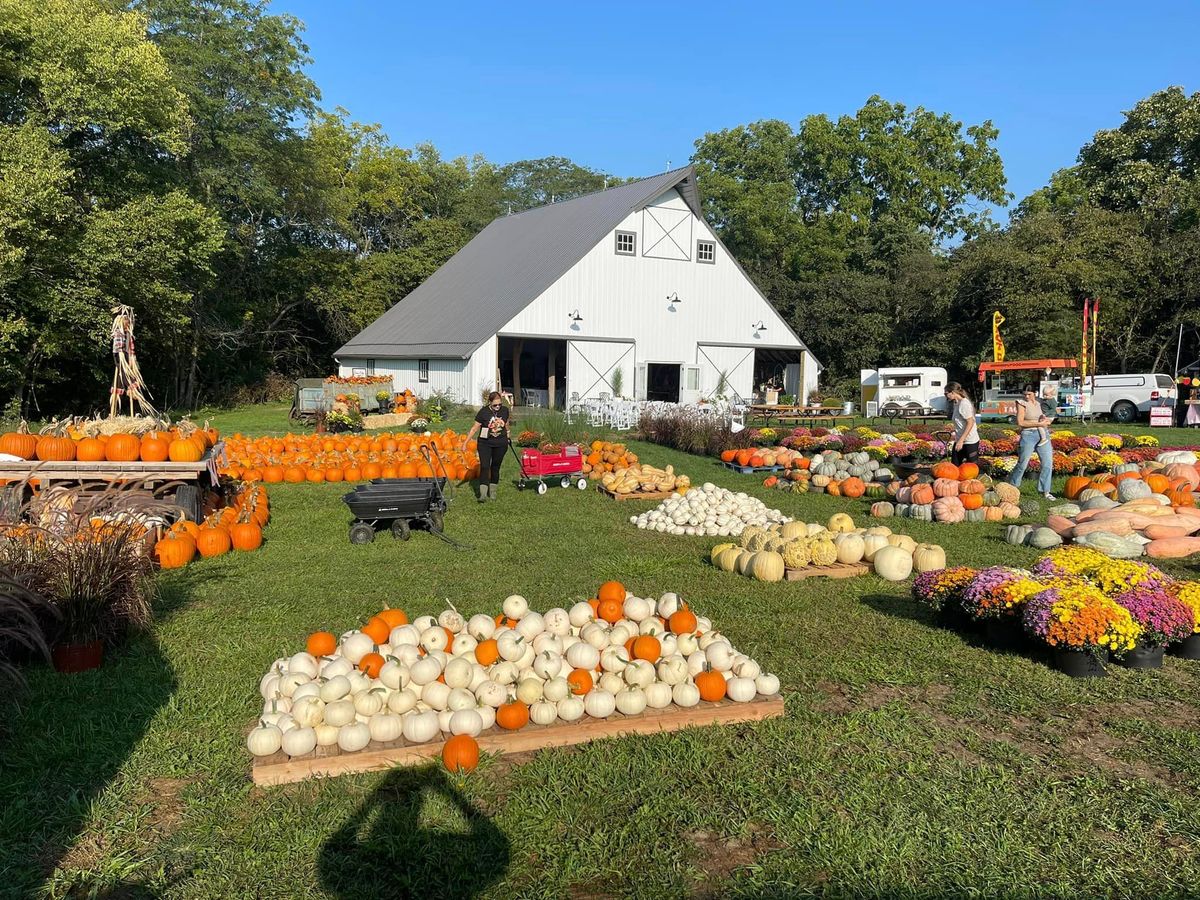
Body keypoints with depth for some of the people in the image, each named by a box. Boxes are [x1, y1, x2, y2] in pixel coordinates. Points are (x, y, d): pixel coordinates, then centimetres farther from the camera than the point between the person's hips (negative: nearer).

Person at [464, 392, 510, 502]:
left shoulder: (505, 410, -3)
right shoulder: (483, 412, -12)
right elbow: (475, 428, -6)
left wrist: (507, 437, 30)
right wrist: (465, 442, -7)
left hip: (500, 444, 3)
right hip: (485, 443, -3)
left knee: (495, 467, 9)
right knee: (484, 466, -12)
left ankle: (493, 492, 20)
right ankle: (483, 494, -16)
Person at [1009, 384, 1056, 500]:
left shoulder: (1039, 402, 8)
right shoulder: (1022, 403, -7)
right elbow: (1020, 422, -15)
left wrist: (1046, 419, 0)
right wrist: (1038, 423, -16)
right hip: (1028, 435, -5)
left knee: (1048, 463, 2)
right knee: (1022, 463, 1)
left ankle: (1045, 491, 10)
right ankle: (1011, 486, 18)